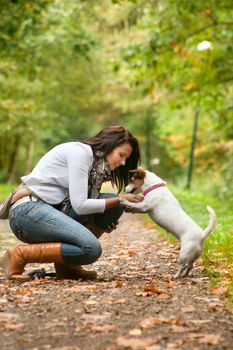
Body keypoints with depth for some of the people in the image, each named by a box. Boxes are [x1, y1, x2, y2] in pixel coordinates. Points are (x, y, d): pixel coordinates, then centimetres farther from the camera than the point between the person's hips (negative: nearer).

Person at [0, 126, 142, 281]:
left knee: (114, 204, 0)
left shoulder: (96, 163, 18)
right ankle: (19, 254, -12)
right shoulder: (80, 151, -10)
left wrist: (104, 222, -2)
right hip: (28, 211, -9)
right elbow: (79, 205, -17)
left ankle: (68, 263, 2)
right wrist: (120, 199, -8)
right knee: (91, 249, -26)